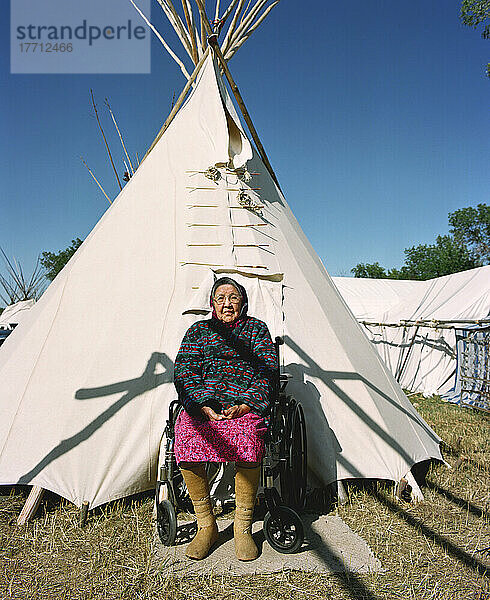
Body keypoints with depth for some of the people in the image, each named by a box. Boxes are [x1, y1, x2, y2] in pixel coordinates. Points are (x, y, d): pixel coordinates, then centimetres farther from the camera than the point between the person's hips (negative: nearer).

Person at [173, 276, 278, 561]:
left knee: (248, 440, -34)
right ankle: (206, 525, -8)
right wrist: (205, 406, -11)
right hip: (202, 405, 2)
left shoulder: (257, 328, 15)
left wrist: (243, 406, -11)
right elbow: (184, 371, 6)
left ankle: (243, 527, -11)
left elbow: (267, 370, 4)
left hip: (246, 406, -1)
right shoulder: (198, 330, 18)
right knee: (187, 437, -29)